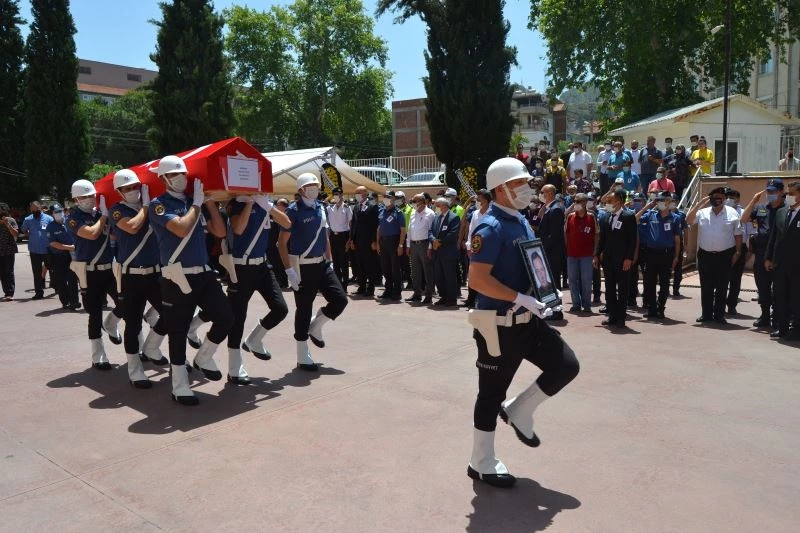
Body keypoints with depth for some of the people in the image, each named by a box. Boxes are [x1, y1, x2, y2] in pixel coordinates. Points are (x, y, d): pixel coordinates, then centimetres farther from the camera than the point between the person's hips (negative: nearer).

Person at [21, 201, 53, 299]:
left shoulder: (48, 218, -5)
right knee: (37, 272, 5)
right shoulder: (28, 220, 2)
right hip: (34, 250, 2)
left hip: (48, 249, -2)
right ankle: (39, 292, 12)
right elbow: (24, 230, 20)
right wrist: (31, 237, 6)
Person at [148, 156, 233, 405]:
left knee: (225, 318, -2)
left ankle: (204, 358, 24)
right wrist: (197, 203, -9)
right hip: (178, 277, -6)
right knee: (178, 331, 2)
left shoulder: (195, 202, 13)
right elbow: (182, 228, -22)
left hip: (204, 272, 6)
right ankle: (179, 387, 15)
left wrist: (210, 201, 2)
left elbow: (220, 232, 8)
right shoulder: (159, 204, -5)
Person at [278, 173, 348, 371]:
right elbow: (282, 242, -13)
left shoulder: (320, 208, 10)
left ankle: (315, 328, 27)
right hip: (302, 267, -7)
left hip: (321, 264, 7)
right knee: (304, 310, 0)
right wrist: (289, 270, -18)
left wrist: (329, 261, 14)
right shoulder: (294, 211, -12)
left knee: (340, 299, 1)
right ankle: (303, 359, 12)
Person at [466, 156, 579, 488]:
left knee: (567, 365, 6)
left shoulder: (522, 223, 12)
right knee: (492, 393, 4)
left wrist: (540, 299, 6)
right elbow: (477, 279, -26)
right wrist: (521, 299, -25)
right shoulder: (492, 228, -18)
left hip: (527, 320, 9)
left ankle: (518, 411, 23)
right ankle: (482, 464, 22)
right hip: (499, 325, -9)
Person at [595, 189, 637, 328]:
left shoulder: (629, 217, -6)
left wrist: (629, 258, -15)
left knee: (622, 289, 2)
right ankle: (612, 315, 18)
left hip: (622, 260, -6)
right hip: (608, 259, 6)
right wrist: (597, 255, 8)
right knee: (609, 289, 9)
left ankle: (621, 318, 8)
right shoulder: (607, 217, 10)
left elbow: (633, 240, -10)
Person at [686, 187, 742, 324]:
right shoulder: (702, 213, 7)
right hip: (705, 255, 2)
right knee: (706, 287, 7)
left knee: (722, 287, 4)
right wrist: (699, 204, -9)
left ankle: (719, 314, 13)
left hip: (725, 256, -2)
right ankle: (707, 314, 16)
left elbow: (738, 234, 3)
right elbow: (688, 220, -7)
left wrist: (737, 252, -2)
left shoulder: (732, 213, 2)